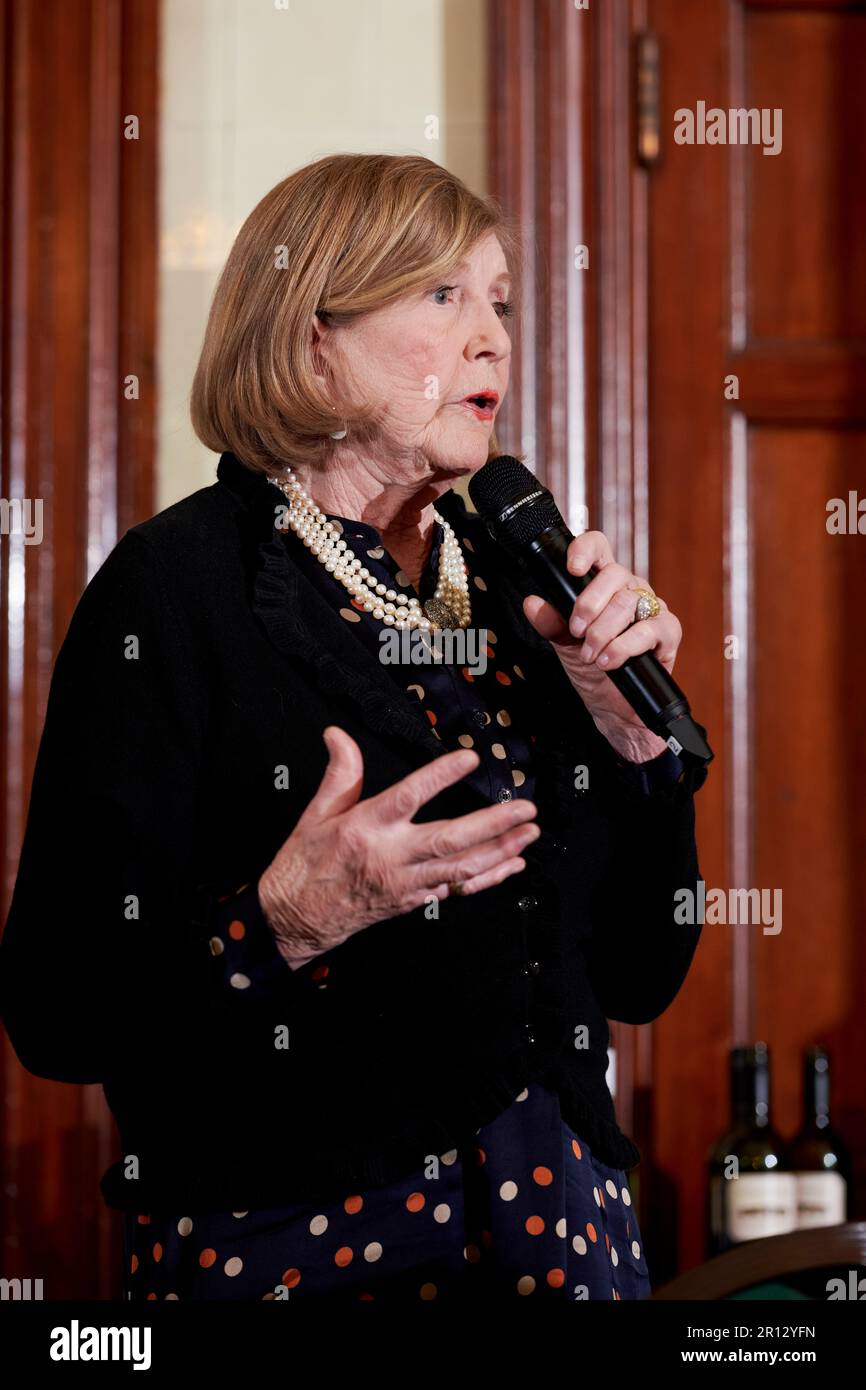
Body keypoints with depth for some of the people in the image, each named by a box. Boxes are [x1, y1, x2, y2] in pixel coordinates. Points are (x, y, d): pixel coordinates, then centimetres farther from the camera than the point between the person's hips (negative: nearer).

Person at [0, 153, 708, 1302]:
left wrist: (633, 731, -4)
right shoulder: (180, 583, -11)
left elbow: (639, 980, 8)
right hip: (289, 1248, -5)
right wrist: (285, 919, -30)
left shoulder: (511, 587, 7)